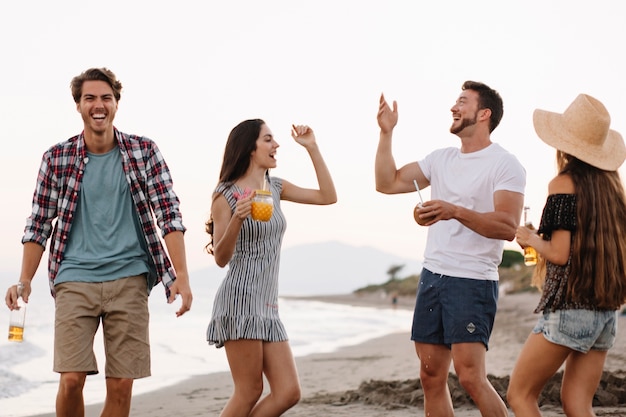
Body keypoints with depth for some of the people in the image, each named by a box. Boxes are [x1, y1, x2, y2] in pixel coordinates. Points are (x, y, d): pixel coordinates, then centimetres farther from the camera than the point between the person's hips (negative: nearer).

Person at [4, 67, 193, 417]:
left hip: (129, 280, 0)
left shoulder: (144, 151, 2)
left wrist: (181, 275, -11)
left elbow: (169, 214, -1)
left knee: (121, 385, -1)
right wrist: (25, 280, -4)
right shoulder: (57, 159, 4)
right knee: (71, 380, -11)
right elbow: (39, 225, 8)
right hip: (75, 280, 0)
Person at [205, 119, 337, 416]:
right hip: (239, 300, -7)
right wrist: (237, 219, -24)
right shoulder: (226, 195, -4)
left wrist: (312, 148, 8)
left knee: (288, 393, -1)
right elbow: (221, 258, -7)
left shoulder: (276, 188, 14)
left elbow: (328, 197, 11)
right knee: (250, 392, -7)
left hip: (268, 304, 7)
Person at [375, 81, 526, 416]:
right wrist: (386, 133, 8)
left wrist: (455, 211, -29)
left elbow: (507, 227, -19)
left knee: (470, 377, -15)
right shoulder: (442, 159, 14)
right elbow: (387, 183, 16)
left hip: (473, 282, -7)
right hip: (432, 276, 7)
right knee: (431, 376, 7)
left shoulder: (505, 165, -7)